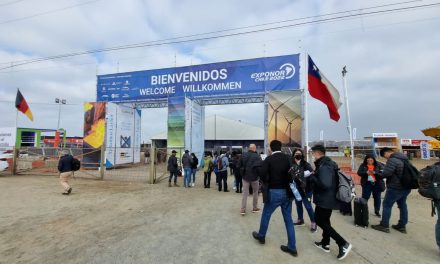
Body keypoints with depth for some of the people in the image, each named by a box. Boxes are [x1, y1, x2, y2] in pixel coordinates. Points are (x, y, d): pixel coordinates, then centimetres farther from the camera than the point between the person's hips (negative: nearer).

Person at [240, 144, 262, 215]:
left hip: (245, 176, 3)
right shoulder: (257, 156, -15)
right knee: (255, 192, 15)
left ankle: (243, 210, 3)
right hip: (254, 177, -3)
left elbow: (240, 165, 6)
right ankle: (255, 208, 25)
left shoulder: (244, 155, -1)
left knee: (245, 193, 6)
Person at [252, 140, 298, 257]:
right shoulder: (288, 158, 0)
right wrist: (287, 184, 5)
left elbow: (263, 174, -18)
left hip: (274, 192, -4)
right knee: (288, 218, 15)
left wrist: (267, 183, 0)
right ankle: (292, 247, 22)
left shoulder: (269, 159, -12)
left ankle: (261, 236, 38)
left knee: (266, 214, 18)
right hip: (287, 192, 4)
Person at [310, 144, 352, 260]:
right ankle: (325, 243, 33)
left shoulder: (323, 166, -24)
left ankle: (343, 244, 4)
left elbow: (325, 184, -34)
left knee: (320, 221, 3)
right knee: (325, 221, 20)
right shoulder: (328, 163, 8)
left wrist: (312, 177, -21)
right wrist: (314, 175, 7)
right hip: (330, 198, 10)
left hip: (325, 199, -10)